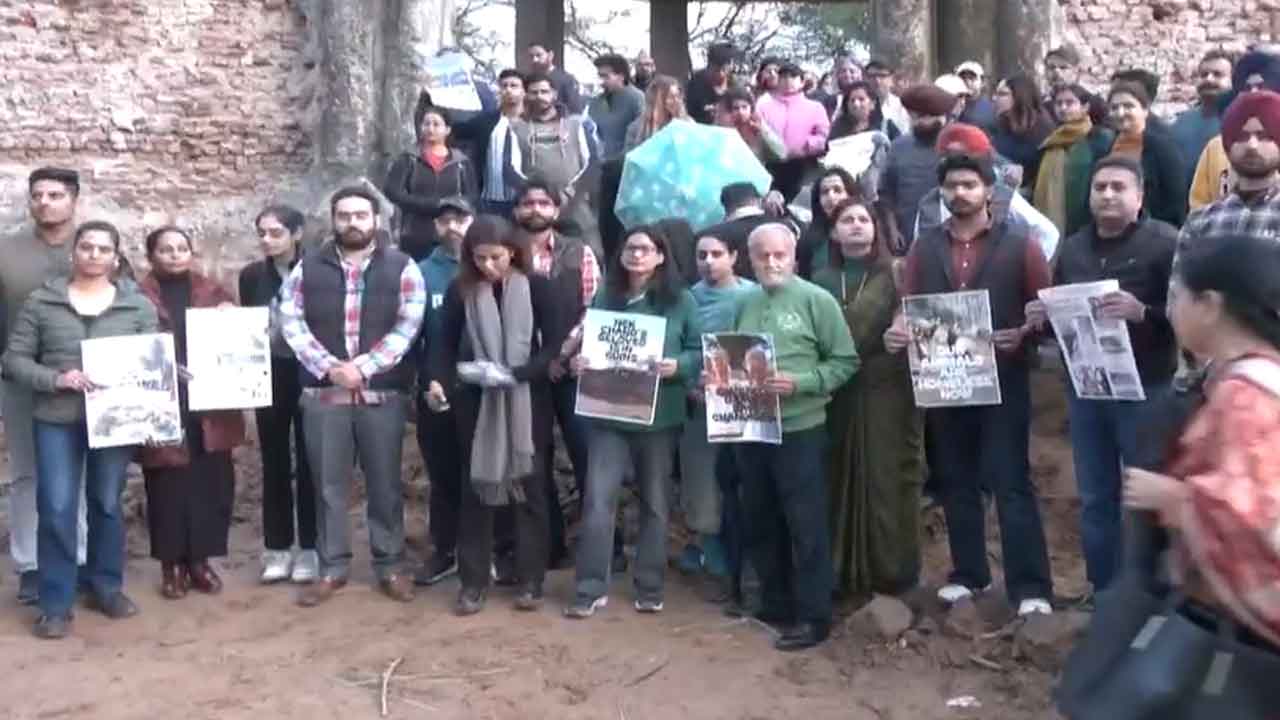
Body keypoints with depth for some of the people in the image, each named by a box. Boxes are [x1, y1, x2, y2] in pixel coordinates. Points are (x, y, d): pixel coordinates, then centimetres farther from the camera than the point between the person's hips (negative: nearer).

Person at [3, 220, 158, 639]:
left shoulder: (139, 306, 4)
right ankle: (56, 604, 9)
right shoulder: (41, 301, 2)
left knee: (107, 505, 12)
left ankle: (106, 586, 28)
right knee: (56, 509, -3)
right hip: (56, 420, -1)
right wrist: (56, 379, -15)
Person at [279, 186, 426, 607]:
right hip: (323, 394, 1)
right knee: (329, 485, 7)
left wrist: (363, 367, -15)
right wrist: (328, 367, -14)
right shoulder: (307, 269, 7)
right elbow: (292, 323, 0)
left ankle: (390, 566, 18)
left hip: (383, 393, -1)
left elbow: (407, 327, -6)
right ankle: (332, 568, 19)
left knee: (385, 483, 7)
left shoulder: (401, 268, 2)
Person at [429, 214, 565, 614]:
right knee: (476, 488, 6)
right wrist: (438, 379, -17)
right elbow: (445, 343, 1)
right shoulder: (460, 290, -1)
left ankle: (531, 581, 16)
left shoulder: (537, 287, -5)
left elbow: (554, 344, -7)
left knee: (528, 487, 6)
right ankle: (473, 582, 14)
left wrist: (518, 373, -22)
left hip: (526, 401, -1)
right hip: (476, 400, 1)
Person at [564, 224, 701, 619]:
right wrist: (577, 361, -9)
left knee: (654, 501, 10)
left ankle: (649, 587, 22)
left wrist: (678, 366, -21)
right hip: (608, 414, 1)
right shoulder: (605, 297, 9)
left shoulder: (680, 300, 0)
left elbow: (700, 351, -2)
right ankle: (591, 588, 4)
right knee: (598, 499, -5)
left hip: (659, 416, -1)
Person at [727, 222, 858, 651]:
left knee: (806, 526, 1)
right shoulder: (745, 305, 10)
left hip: (800, 429, -6)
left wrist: (799, 383, -20)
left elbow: (845, 361, -8)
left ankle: (813, 616, 10)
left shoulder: (817, 300, -6)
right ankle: (775, 603, 29)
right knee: (760, 523, 14)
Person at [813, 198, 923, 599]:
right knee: (841, 480, 4)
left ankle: (892, 570, 10)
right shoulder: (822, 280, 12)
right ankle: (843, 570, 14)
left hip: (886, 393, -3)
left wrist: (898, 339, -18)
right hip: (837, 394, 3)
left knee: (887, 479, 0)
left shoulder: (894, 275, 3)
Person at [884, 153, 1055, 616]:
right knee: (956, 482, 12)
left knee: (1011, 482, -3)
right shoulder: (924, 248, 9)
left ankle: (1030, 586, 2)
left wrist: (1023, 335, -19)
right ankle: (968, 574, 25)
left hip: (1003, 379, -4)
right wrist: (897, 333, -14)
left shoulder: (1018, 243, 0)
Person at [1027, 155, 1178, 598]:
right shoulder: (1073, 249, 12)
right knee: (1095, 500, 13)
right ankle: (1103, 593, 26)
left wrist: (1142, 313, -30)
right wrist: (1040, 319, -2)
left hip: (1146, 389, -5)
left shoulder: (1165, 243, -8)